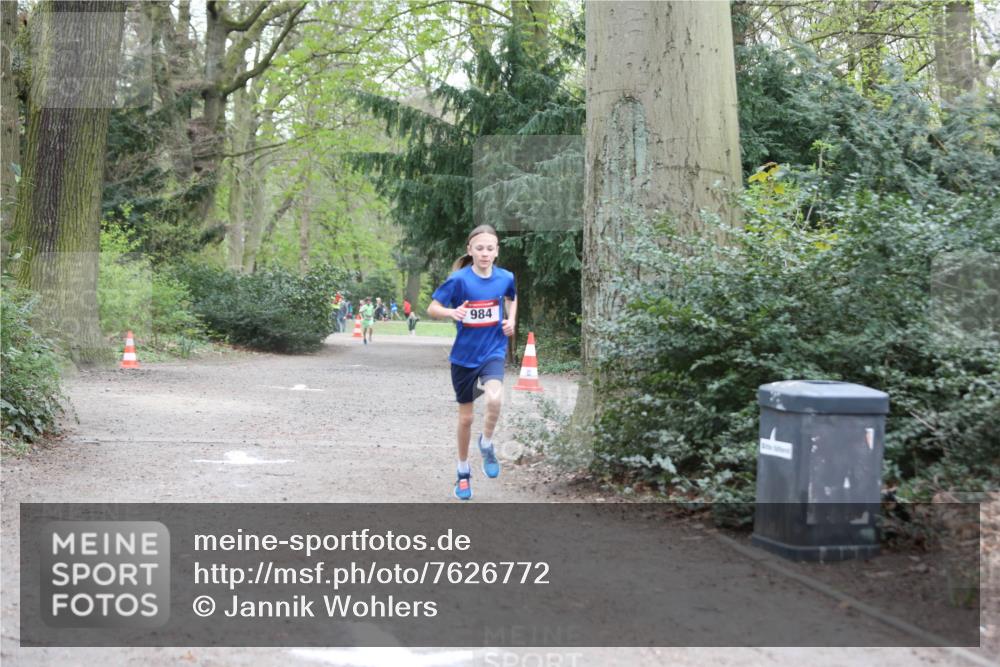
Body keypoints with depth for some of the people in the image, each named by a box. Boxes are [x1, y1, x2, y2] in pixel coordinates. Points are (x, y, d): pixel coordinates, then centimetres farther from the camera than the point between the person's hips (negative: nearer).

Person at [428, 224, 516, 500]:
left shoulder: (505, 277, -5)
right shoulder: (459, 279, -14)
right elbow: (432, 308, -11)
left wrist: (511, 320, 1)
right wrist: (451, 312, -31)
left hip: (493, 351, 1)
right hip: (464, 355, -1)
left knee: (494, 399, -28)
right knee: (466, 417, 9)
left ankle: (486, 444, 2)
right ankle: (463, 472, 30)